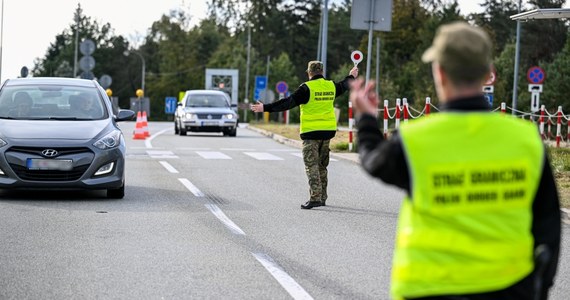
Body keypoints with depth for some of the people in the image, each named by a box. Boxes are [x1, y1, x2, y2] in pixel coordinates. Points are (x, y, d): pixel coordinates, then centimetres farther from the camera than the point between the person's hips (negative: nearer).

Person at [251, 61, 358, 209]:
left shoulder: (307, 88, -13)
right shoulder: (331, 86, 7)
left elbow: (287, 102, -16)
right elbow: (343, 86, 30)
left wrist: (266, 108, -14)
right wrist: (351, 77, 52)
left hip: (311, 132, -6)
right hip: (328, 131, 6)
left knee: (312, 166, -6)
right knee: (322, 166, 17)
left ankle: (315, 197, -15)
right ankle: (322, 197, 23)